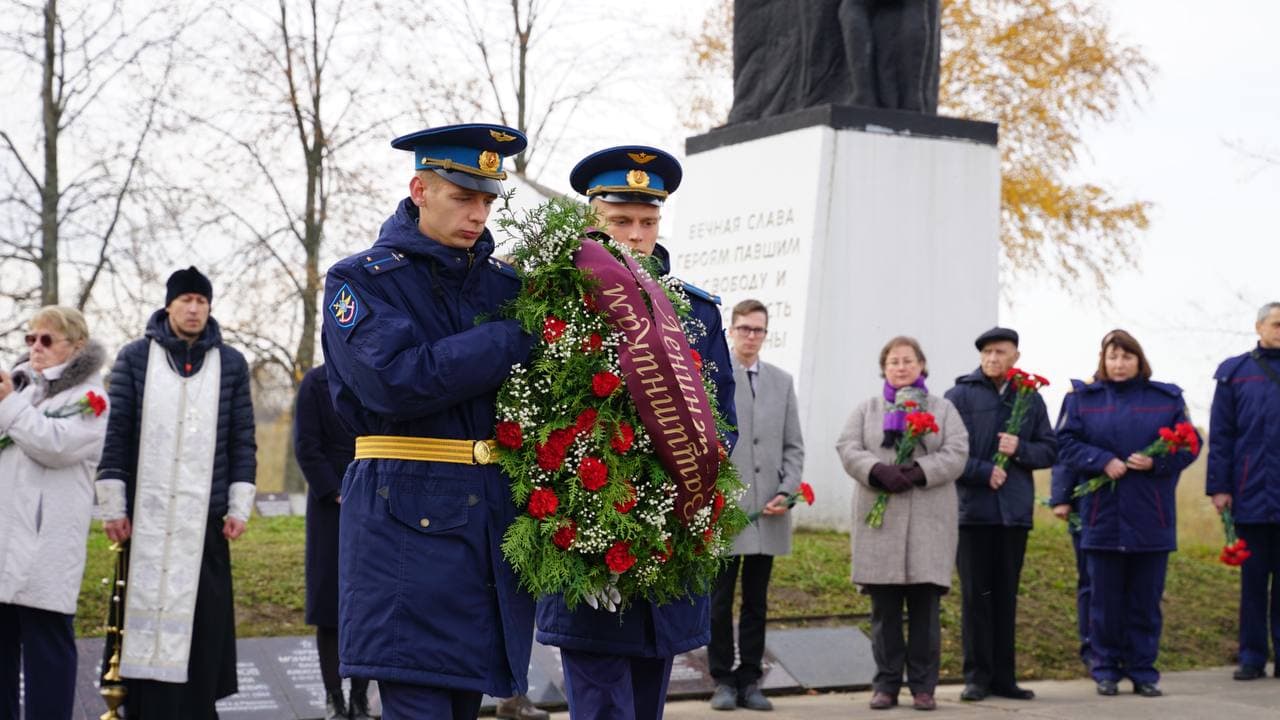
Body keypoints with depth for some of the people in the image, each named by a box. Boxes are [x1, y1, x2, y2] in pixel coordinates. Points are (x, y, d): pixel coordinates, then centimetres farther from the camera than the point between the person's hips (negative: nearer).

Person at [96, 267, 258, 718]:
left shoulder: (231, 364, 9)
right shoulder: (135, 358, 5)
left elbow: (243, 441, 9)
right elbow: (115, 434, 3)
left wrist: (240, 507, 3)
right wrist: (112, 506, -2)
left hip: (204, 518, 1)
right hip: (145, 516, -1)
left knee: (204, 622, 0)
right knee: (145, 616, 0)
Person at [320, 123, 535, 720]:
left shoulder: (506, 283, 14)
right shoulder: (360, 282, -1)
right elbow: (398, 381, -17)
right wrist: (518, 338, -14)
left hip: (497, 516, 5)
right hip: (408, 521, -5)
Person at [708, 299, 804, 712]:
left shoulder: (782, 382, 13)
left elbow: (793, 446, 13)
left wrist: (787, 492, -1)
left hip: (767, 512, 4)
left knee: (757, 602, 8)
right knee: (720, 602, 2)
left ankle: (750, 681, 14)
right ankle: (723, 681, 10)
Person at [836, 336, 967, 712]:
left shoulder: (943, 409, 12)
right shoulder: (867, 409, 16)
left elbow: (956, 454, 0)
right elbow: (848, 448, 3)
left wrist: (918, 472, -15)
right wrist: (878, 471, -15)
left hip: (928, 521, -1)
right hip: (879, 518, 1)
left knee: (925, 604, -1)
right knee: (885, 606, 1)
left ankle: (923, 685, 5)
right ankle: (886, 684, 7)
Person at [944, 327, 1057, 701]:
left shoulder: (1030, 399, 11)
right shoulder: (960, 396, 0)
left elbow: (1050, 449, 10)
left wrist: (1020, 449, -8)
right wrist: (984, 471, -13)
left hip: (1015, 511, 3)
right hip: (973, 510, -3)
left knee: (1005, 596, 8)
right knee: (976, 595, -1)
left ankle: (1003, 677, 13)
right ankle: (977, 676, 5)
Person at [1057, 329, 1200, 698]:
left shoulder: (1167, 398, 7)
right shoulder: (1082, 397, 6)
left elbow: (1189, 445, 3)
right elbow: (1065, 444, 0)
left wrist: (1156, 462, -13)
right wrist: (1102, 461, -15)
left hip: (1151, 519, 1)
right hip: (1102, 516, 0)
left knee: (1146, 599, 5)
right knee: (1105, 599, 4)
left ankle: (1143, 671, 14)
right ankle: (1106, 670, 15)